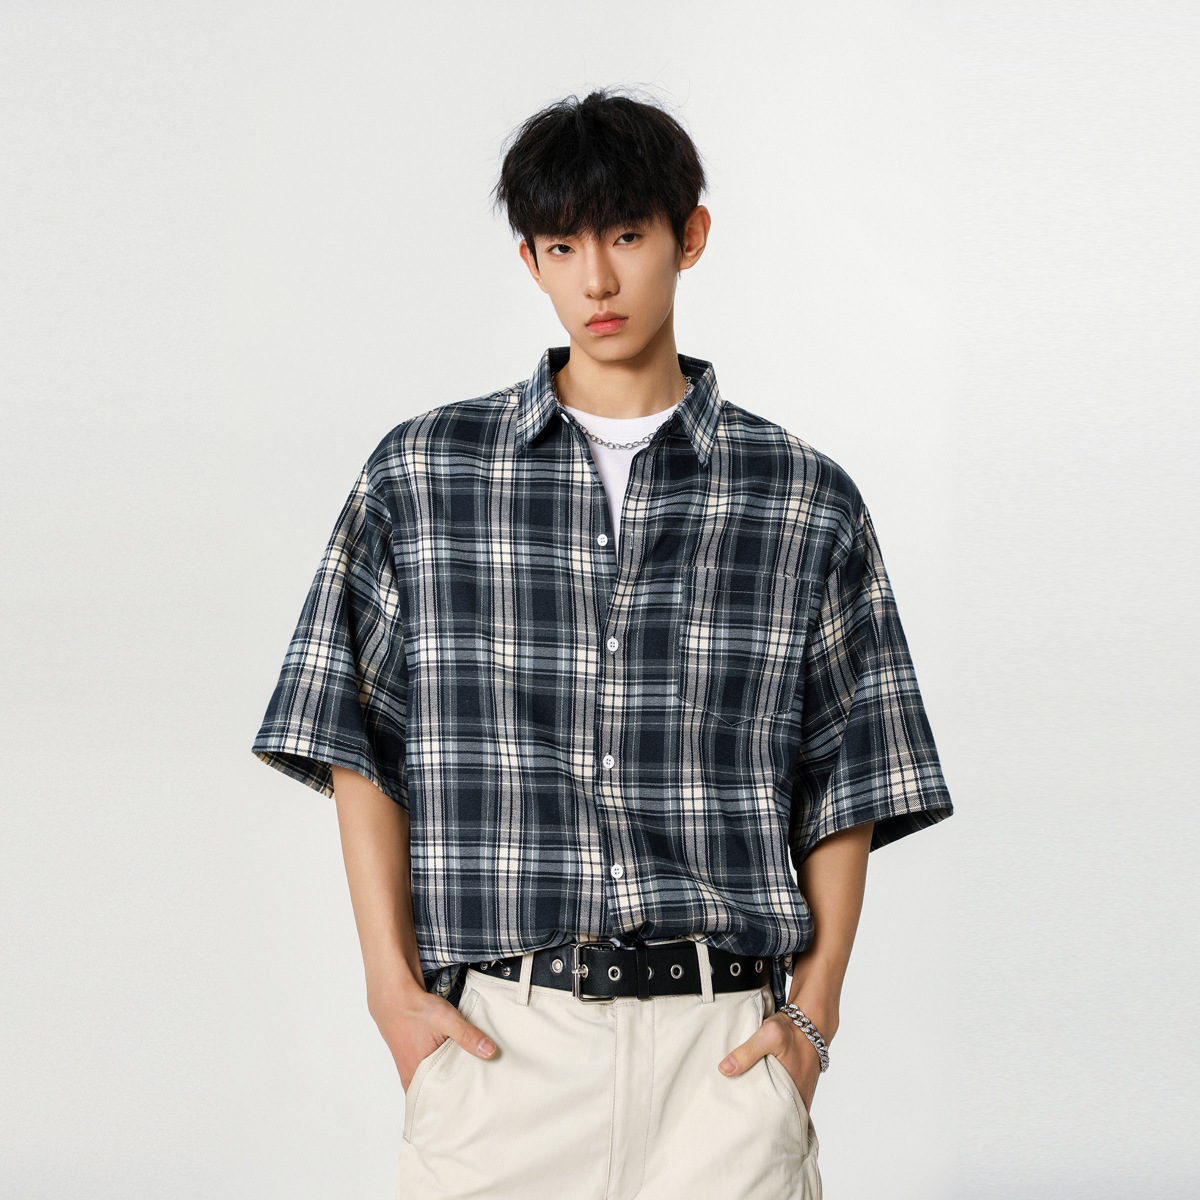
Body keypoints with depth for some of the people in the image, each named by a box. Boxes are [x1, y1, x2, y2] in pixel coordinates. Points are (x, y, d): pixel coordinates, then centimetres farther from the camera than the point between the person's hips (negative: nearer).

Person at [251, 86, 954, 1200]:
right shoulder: (421, 474, 6)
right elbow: (357, 745, 6)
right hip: (497, 1034, 0)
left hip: (725, 1043, 0)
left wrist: (813, 1010, 0)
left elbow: (848, 780, 8)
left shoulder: (805, 501, 6)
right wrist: (394, 984, -1)